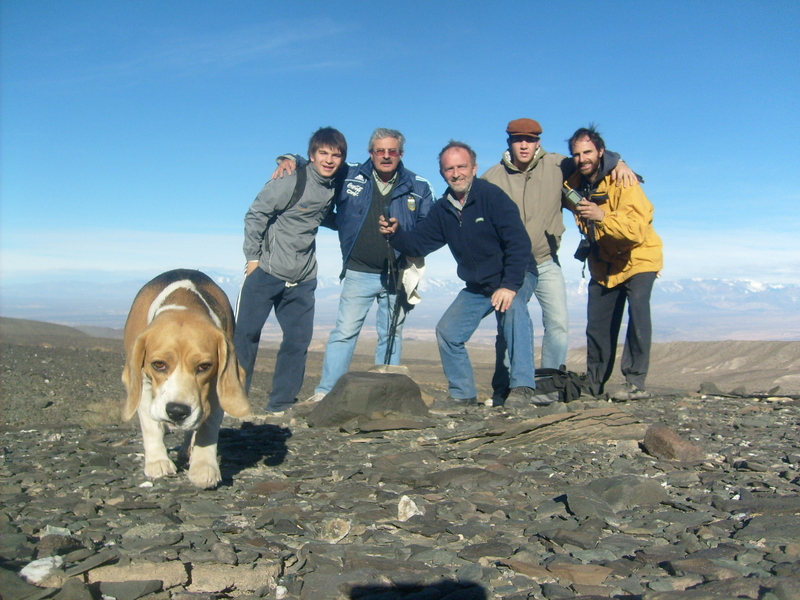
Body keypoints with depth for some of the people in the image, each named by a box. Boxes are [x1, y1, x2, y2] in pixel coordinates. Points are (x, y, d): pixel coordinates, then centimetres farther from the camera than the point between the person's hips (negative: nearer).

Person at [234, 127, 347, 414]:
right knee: (245, 333, 0)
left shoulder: (335, 187, 5)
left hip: (302, 280, 5)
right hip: (266, 272, -5)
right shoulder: (291, 181, -12)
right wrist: (253, 257, -9)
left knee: (299, 339, 3)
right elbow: (255, 215, -9)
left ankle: (280, 405, 14)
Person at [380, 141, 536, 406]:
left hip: (508, 281, -6)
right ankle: (462, 394, 16)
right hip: (475, 288, 7)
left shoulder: (492, 196, -17)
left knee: (514, 313, -33)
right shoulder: (442, 209, 3)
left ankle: (522, 388, -29)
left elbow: (519, 243, -23)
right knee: (447, 331, 1)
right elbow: (419, 244, 4)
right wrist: (395, 233, -16)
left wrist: (509, 286, -30)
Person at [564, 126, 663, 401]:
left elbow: (638, 230, -37)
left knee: (637, 310, -25)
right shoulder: (573, 183, -6)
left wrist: (602, 216, -50)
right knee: (597, 325, 7)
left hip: (637, 258, -5)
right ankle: (593, 385, 23)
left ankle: (635, 382, -20)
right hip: (603, 264, 5)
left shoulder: (622, 181, -23)